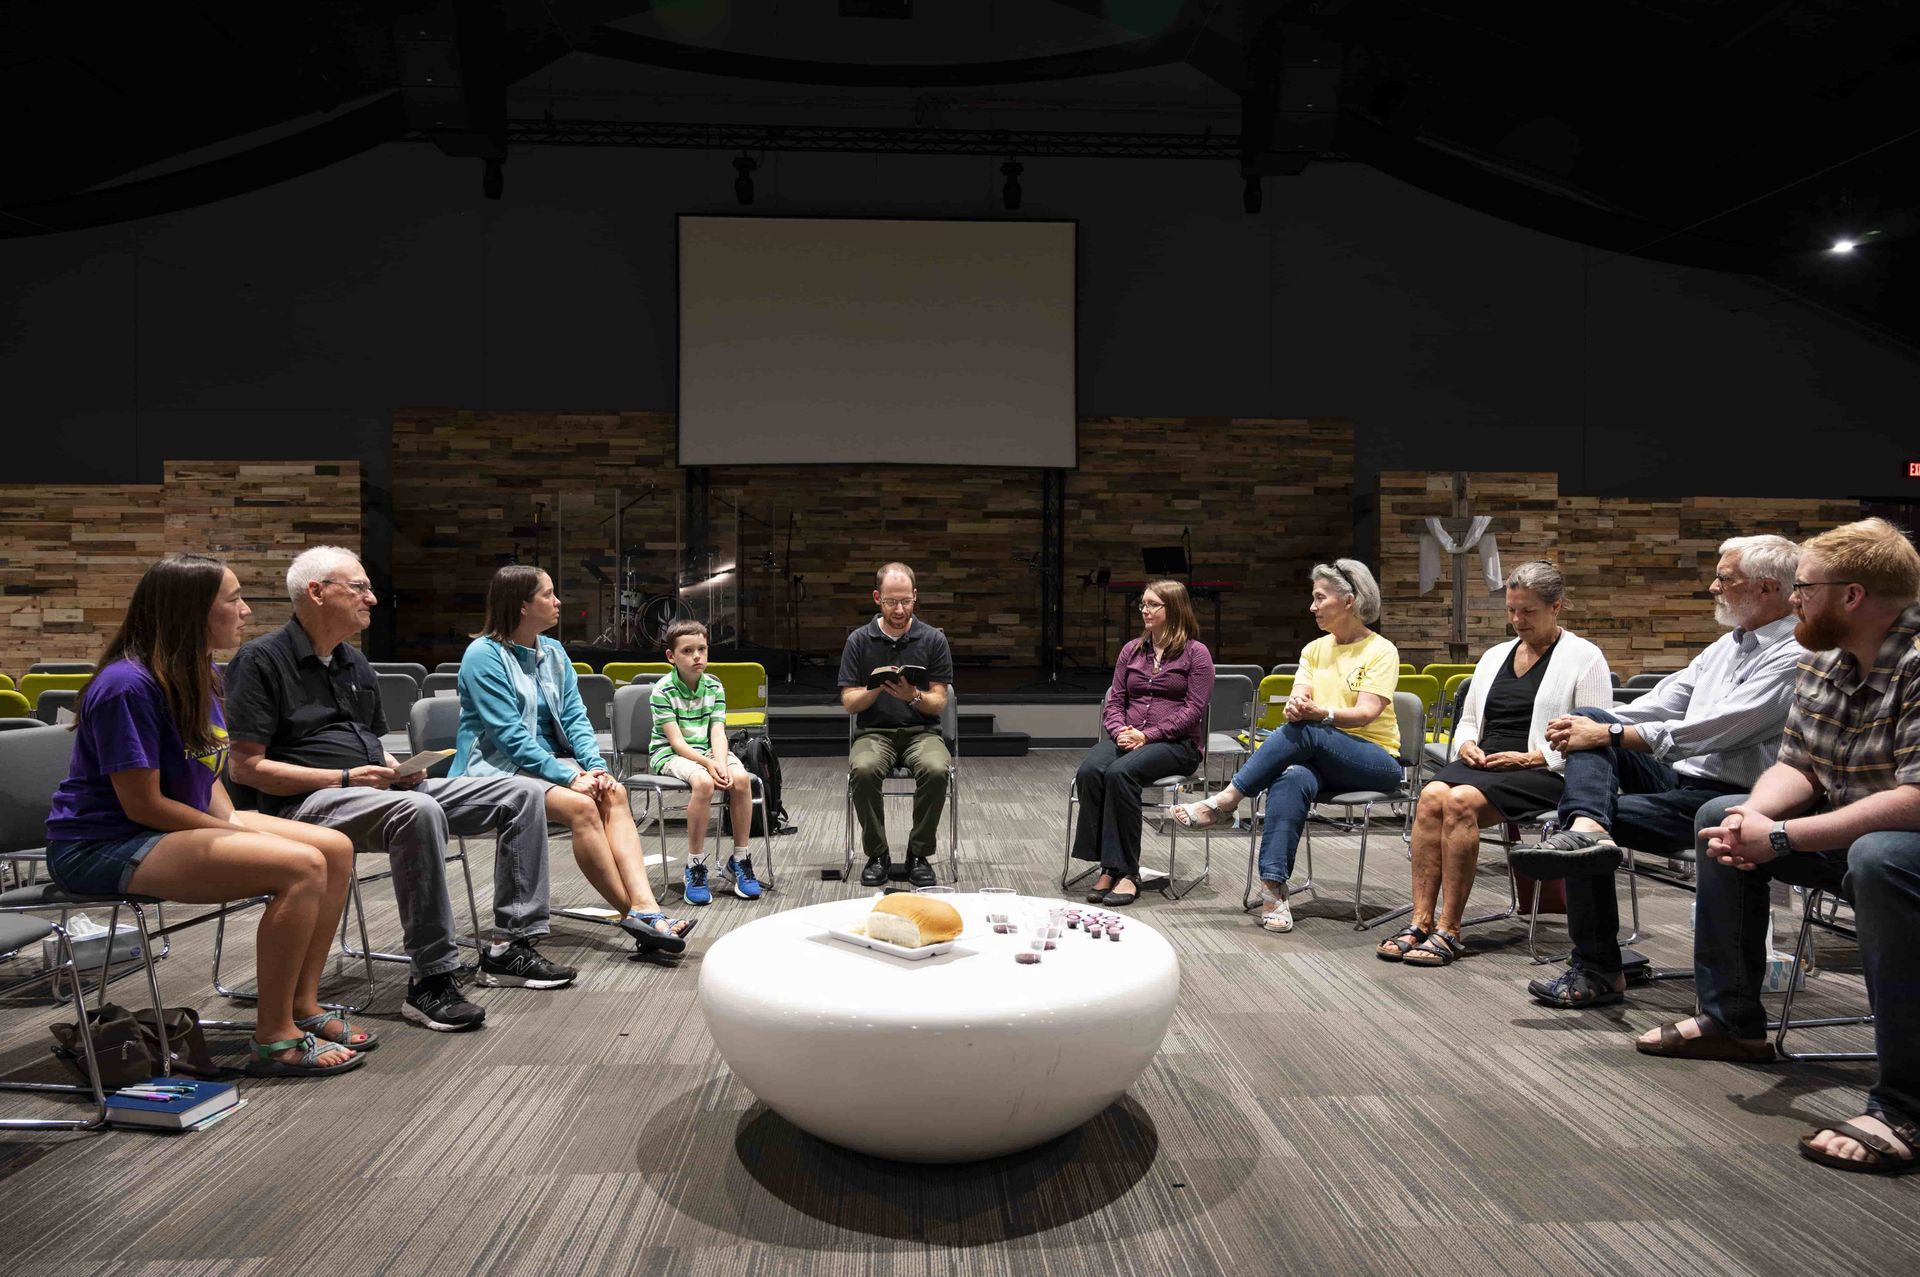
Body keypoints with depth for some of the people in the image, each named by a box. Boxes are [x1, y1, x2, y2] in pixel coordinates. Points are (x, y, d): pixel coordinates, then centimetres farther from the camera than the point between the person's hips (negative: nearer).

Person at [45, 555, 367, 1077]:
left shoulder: (199, 677, 8)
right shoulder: (128, 686, -21)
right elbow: (143, 804, -20)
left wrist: (234, 823, -3)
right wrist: (237, 835, -14)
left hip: (189, 824, 9)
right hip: (101, 847, -9)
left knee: (336, 848, -3)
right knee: (302, 865, -26)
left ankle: (302, 1006, 6)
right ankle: (274, 1039, -15)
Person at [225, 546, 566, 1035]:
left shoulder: (354, 661, 20)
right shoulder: (263, 660, -6)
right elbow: (246, 766, -12)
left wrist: (399, 769, 3)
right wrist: (344, 779, -18)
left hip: (381, 789, 8)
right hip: (309, 800, -8)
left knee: (522, 794, -3)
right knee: (418, 811, -41)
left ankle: (510, 945, -1)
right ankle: (431, 979, -32)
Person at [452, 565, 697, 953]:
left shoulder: (554, 653, 12)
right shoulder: (483, 655, -10)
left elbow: (574, 717, 7)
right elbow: (510, 735, -17)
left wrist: (595, 766, -12)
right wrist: (569, 777, -22)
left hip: (546, 761, 6)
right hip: (497, 768, -6)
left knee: (614, 792, -23)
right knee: (581, 806, -31)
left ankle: (644, 907, -35)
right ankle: (635, 914, -26)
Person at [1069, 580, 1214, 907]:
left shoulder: (1196, 653, 3)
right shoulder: (1131, 650, 19)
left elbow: (1194, 709, -6)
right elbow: (1114, 701, 17)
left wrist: (1147, 735, -15)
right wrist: (1120, 730, -6)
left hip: (1177, 743, -5)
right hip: (1127, 738, 5)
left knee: (1120, 773, -35)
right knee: (1088, 771, -29)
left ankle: (1126, 871, -27)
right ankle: (1108, 867, -26)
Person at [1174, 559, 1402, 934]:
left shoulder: (1381, 651, -2)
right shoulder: (1314, 649, 15)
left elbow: (1366, 713, -15)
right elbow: (1297, 701, 1)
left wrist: (1321, 714, -34)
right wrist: (1296, 706, -24)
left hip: (1375, 759, -4)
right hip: (1320, 759, 4)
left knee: (1304, 731, -34)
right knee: (1292, 779, -33)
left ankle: (1226, 800, -28)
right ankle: (1273, 889, -38)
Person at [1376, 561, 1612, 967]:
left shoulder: (1584, 657, 3)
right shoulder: (1494, 656, 22)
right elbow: (1467, 720, 27)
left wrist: (1529, 758, -14)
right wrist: (1467, 744, 4)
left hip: (1543, 772, -5)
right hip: (1483, 762, 5)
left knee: (1461, 802, -32)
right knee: (1432, 795, -28)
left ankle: (1448, 931, -27)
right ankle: (1420, 922, -29)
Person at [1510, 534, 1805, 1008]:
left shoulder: (1793, 656, -13)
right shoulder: (1729, 644, 16)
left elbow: (1712, 730, -23)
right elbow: (1668, 699, 13)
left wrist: (1609, 736, -23)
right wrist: (1592, 725, -4)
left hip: (1725, 796, -8)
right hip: (1680, 776, 8)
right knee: (1590, 721, -11)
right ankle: (1586, 826, -35)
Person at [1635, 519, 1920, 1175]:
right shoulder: (1823, 661, 3)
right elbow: (1797, 767, 6)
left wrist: (1780, 838, -30)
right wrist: (1754, 815, -17)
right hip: (1853, 831, 10)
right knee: (1721, 816, 8)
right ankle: (1731, 1021, 16)